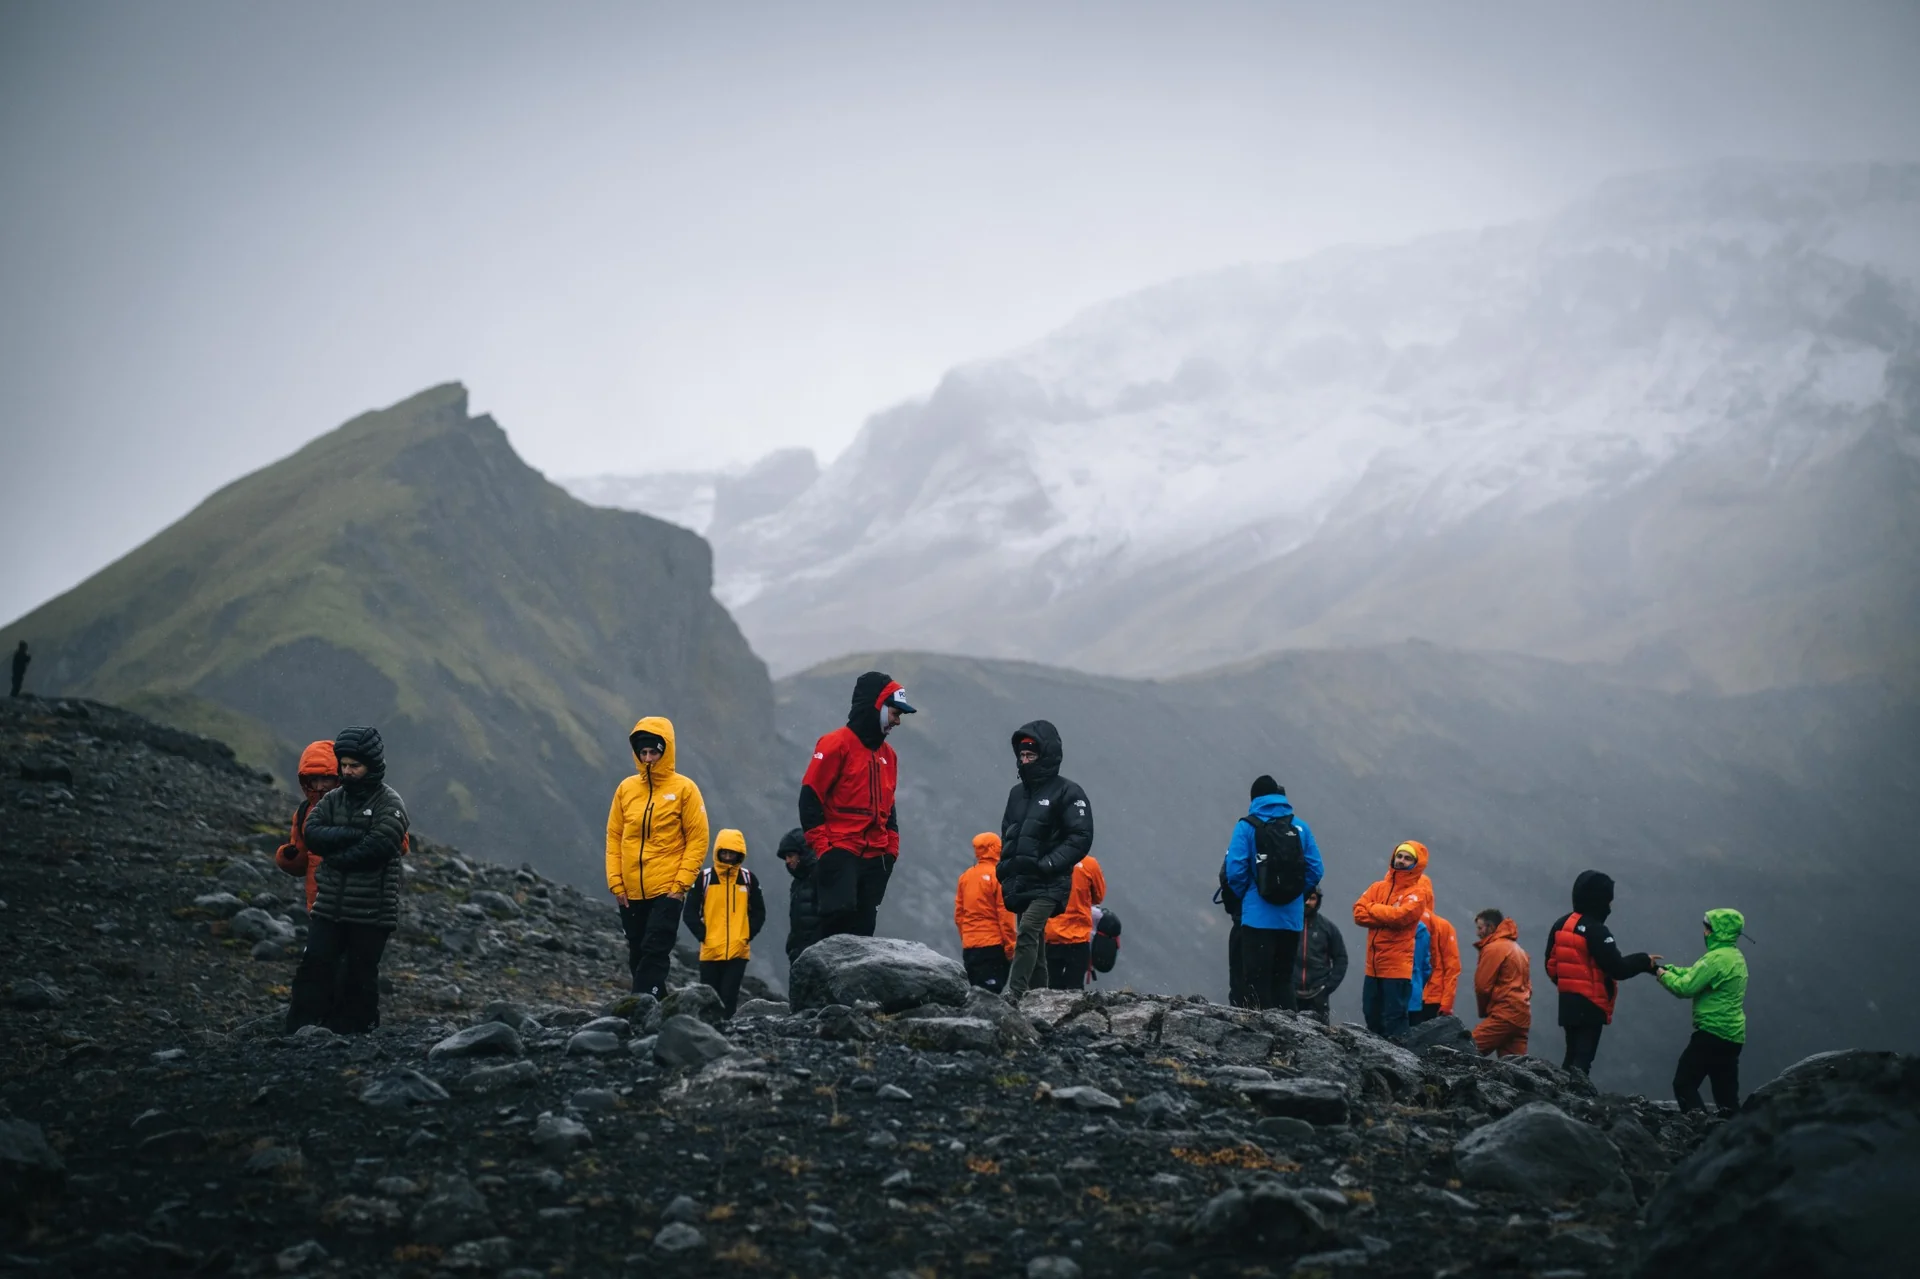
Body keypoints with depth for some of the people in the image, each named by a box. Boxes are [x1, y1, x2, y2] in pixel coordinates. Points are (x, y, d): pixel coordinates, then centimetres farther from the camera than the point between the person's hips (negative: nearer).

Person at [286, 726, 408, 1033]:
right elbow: (312, 833, -4)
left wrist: (335, 856, -9)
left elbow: (377, 847, -18)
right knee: (314, 968, -3)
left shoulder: (389, 803, -5)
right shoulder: (333, 799, 12)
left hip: (371, 912, -4)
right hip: (329, 906, 4)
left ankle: (352, 1036, 11)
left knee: (360, 977, 4)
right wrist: (351, 835, -17)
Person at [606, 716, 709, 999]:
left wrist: (681, 883, -11)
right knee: (637, 957, 9)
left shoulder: (684, 789, -3)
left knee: (654, 954, -13)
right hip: (631, 893, 5)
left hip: (668, 890, -5)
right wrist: (615, 882, 2)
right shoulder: (626, 788, 8)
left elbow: (697, 840, -4)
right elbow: (614, 837, 10)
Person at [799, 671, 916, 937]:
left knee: (863, 928, 4)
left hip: (875, 858, 7)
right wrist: (822, 845, -13)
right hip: (839, 853, -7)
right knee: (841, 914, -22)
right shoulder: (836, 745, -5)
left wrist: (891, 847, 14)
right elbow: (810, 798, -8)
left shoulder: (887, 754, 17)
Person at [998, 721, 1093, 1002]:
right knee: (1034, 942, 11)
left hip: (1048, 884, -7)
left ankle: (1014, 994, -28)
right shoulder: (1018, 792, 15)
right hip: (1019, 883, 7)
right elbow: (1007, 835, 25)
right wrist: (1006, 867, 10)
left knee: (1027, 934, -22)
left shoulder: (1068, 794, -6)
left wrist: (1047, 864, -18)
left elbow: (1081, 838, -11)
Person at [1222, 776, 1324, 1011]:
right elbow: (1315, 869, 1)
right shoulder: (1299, 827, 4)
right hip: (1292, 919, 4)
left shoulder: (1247, 826, -5)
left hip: (1258, 918, -4)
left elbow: (1235, 869, -11)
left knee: (1257, 982, 0)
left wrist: (1243, 896, 7)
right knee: (1284, 979, 14)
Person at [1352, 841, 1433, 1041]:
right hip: (1374, 967, 6)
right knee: (1372, 1018, 13)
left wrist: (1373, 909, -3)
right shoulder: (1378, 887, 14)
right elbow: (1359, 913, 2)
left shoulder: (1419, 892, -4)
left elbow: (1400, 916, -19)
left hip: (1399, 969, -6)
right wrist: (1389, 916, -10)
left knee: (1393, 1022, -7)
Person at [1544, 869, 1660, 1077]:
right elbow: (1617, 968, -18)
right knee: (1582, 1060, -10)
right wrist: (1644, 961, -3)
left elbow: (1551, 965, 14)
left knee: (1572, 1057, 16)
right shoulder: (1595, 930, -17)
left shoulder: (1561, 925, 8)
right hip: (1590, 1006, -8)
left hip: (1567, 1003, 8)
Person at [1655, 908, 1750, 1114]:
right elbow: (1694, 973, 18)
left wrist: (1663, 975, -1)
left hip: (1713, 1033, -10)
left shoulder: (1718, 958, -16)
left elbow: (1686, 986, -17)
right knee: (1726, 1092, 10)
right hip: (1732, 1035, 10)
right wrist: (1664, 968, 11)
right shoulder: (1735, 956, 16)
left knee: (1684, 1084, -5)